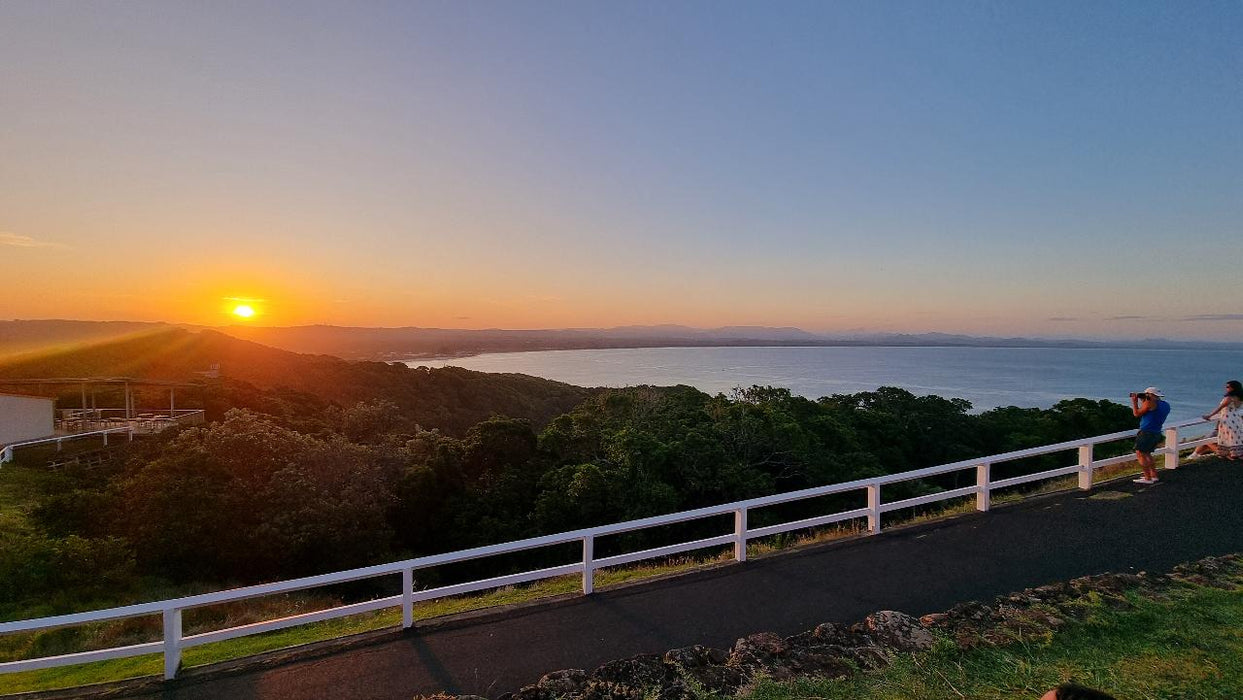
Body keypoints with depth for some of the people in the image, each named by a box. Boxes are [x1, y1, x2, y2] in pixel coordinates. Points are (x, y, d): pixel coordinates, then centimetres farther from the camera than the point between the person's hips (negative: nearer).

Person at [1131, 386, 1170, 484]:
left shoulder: (1150, 403, -14)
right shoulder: (1165, 405, 12)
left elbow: (1137, 414, -8)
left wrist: (1134, 402, 5)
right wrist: (1143, 401, 20)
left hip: (1146, 433, -9)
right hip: (1157, 434, 9)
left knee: (1140, 454, -5)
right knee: (1147, 454, 22)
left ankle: (1148, 478, -7)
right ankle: (1154, 476, 23)